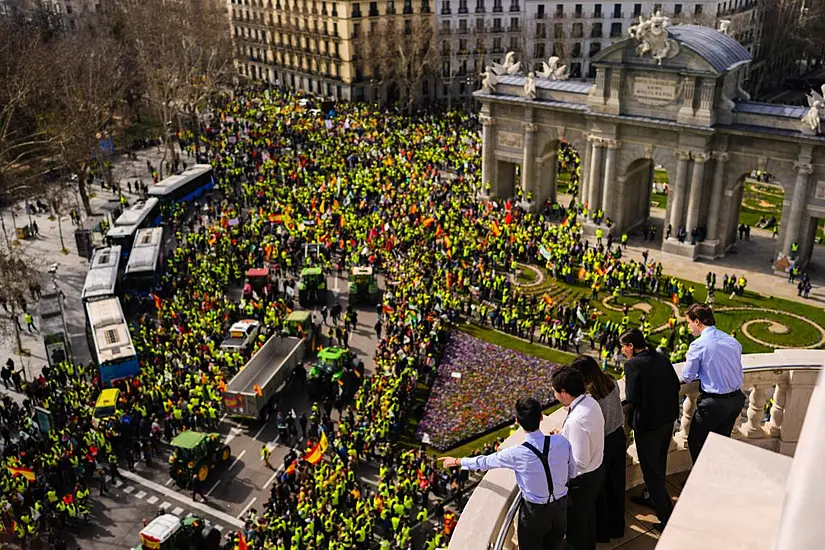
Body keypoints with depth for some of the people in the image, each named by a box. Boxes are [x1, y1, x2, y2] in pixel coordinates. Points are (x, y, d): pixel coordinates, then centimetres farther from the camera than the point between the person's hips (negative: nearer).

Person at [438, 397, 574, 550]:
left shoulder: (517, 454, -24)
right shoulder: (562, 441, -18)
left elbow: (485, 462, -7)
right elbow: (571, 472, 0)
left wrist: (456, 461, 9)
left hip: (536, 511, -4)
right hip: (561, 505, 4)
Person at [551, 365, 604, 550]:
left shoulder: (577, 420, -36)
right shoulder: (591, 401, -8)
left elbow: (580, 463, -30)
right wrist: (563, 437, 6)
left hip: (582, 480, -9)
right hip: (597, 470, 9)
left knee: (576, 522, 16)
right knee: (588, 515, 30)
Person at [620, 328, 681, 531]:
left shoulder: (632, 364, -20)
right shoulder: (662, 358, 1)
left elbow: (632, 399, -21)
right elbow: (675, 384, 4)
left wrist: (627, 384, -3)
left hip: (647, 423, -8)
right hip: (667, 419, 8)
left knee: (651, 469, 5)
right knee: (659, 463, 25)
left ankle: (667, 516, 6)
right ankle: (653, 498, 45)